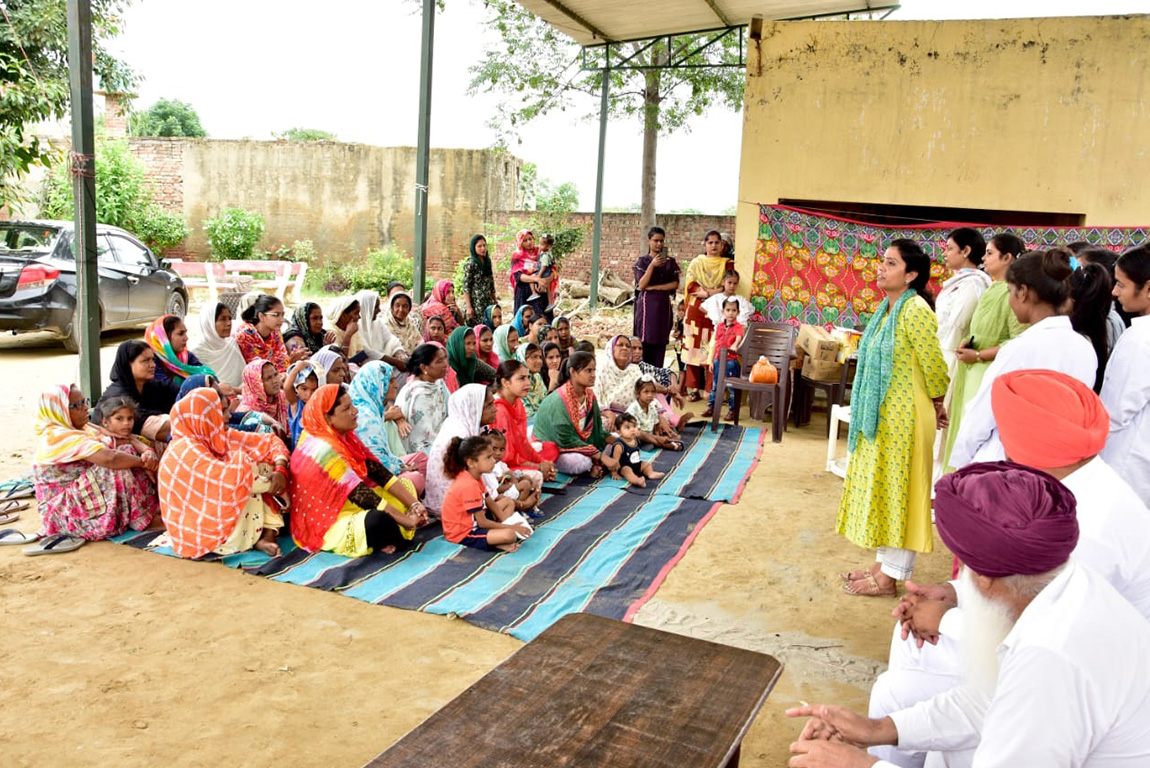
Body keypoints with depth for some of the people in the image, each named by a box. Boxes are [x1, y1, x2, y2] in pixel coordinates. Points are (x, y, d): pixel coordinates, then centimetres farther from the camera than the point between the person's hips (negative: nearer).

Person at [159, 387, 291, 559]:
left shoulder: (220, 437, 2)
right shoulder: (186, 451, -21)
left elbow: (270, 441, 3)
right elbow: (229, 478, -33)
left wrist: (280, 469, -16)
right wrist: (269, 484, -20)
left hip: (225, 514, 8)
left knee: (264, 466, -2)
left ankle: (267, 535, -15)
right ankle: (258, 538, -7)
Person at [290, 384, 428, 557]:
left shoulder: (344, 436, 1)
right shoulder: (323, 450, -25)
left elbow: (378, 473, -2)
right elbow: (360, 494, -27)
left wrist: (414, 504, -11)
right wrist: (406, 520, -22)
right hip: (326, 524, -10)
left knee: (407, 486, 9)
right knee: (378, 520, -36)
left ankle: (387, 538, -11)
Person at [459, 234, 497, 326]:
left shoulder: (487, 262, 13)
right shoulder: (470, 263, -7)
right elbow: (465, 287, -10)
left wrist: (495, 301, 15)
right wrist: (468, 307, -16)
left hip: (488, 303, 6)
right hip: (475, 304, -6)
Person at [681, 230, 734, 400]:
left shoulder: (727, 264, 9)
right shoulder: (696, 263, 11)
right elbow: (691, 285, -1)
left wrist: (704, 292, -14)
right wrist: (712, 292, -13)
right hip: (696, 311, 1)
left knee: (713, 351, -5)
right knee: (694, 349, 0)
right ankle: (693, 390, 5)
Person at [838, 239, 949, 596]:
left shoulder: (915, 311, -19)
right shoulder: (887, 309, 10)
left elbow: (934, 367, -18)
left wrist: (938, 408, -3)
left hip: (903, 418, -9)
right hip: (880, 416, 9)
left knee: (897, 489, 0)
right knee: (880, 486, 15)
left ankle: (891, 576, 11)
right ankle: (885, 563, 27)